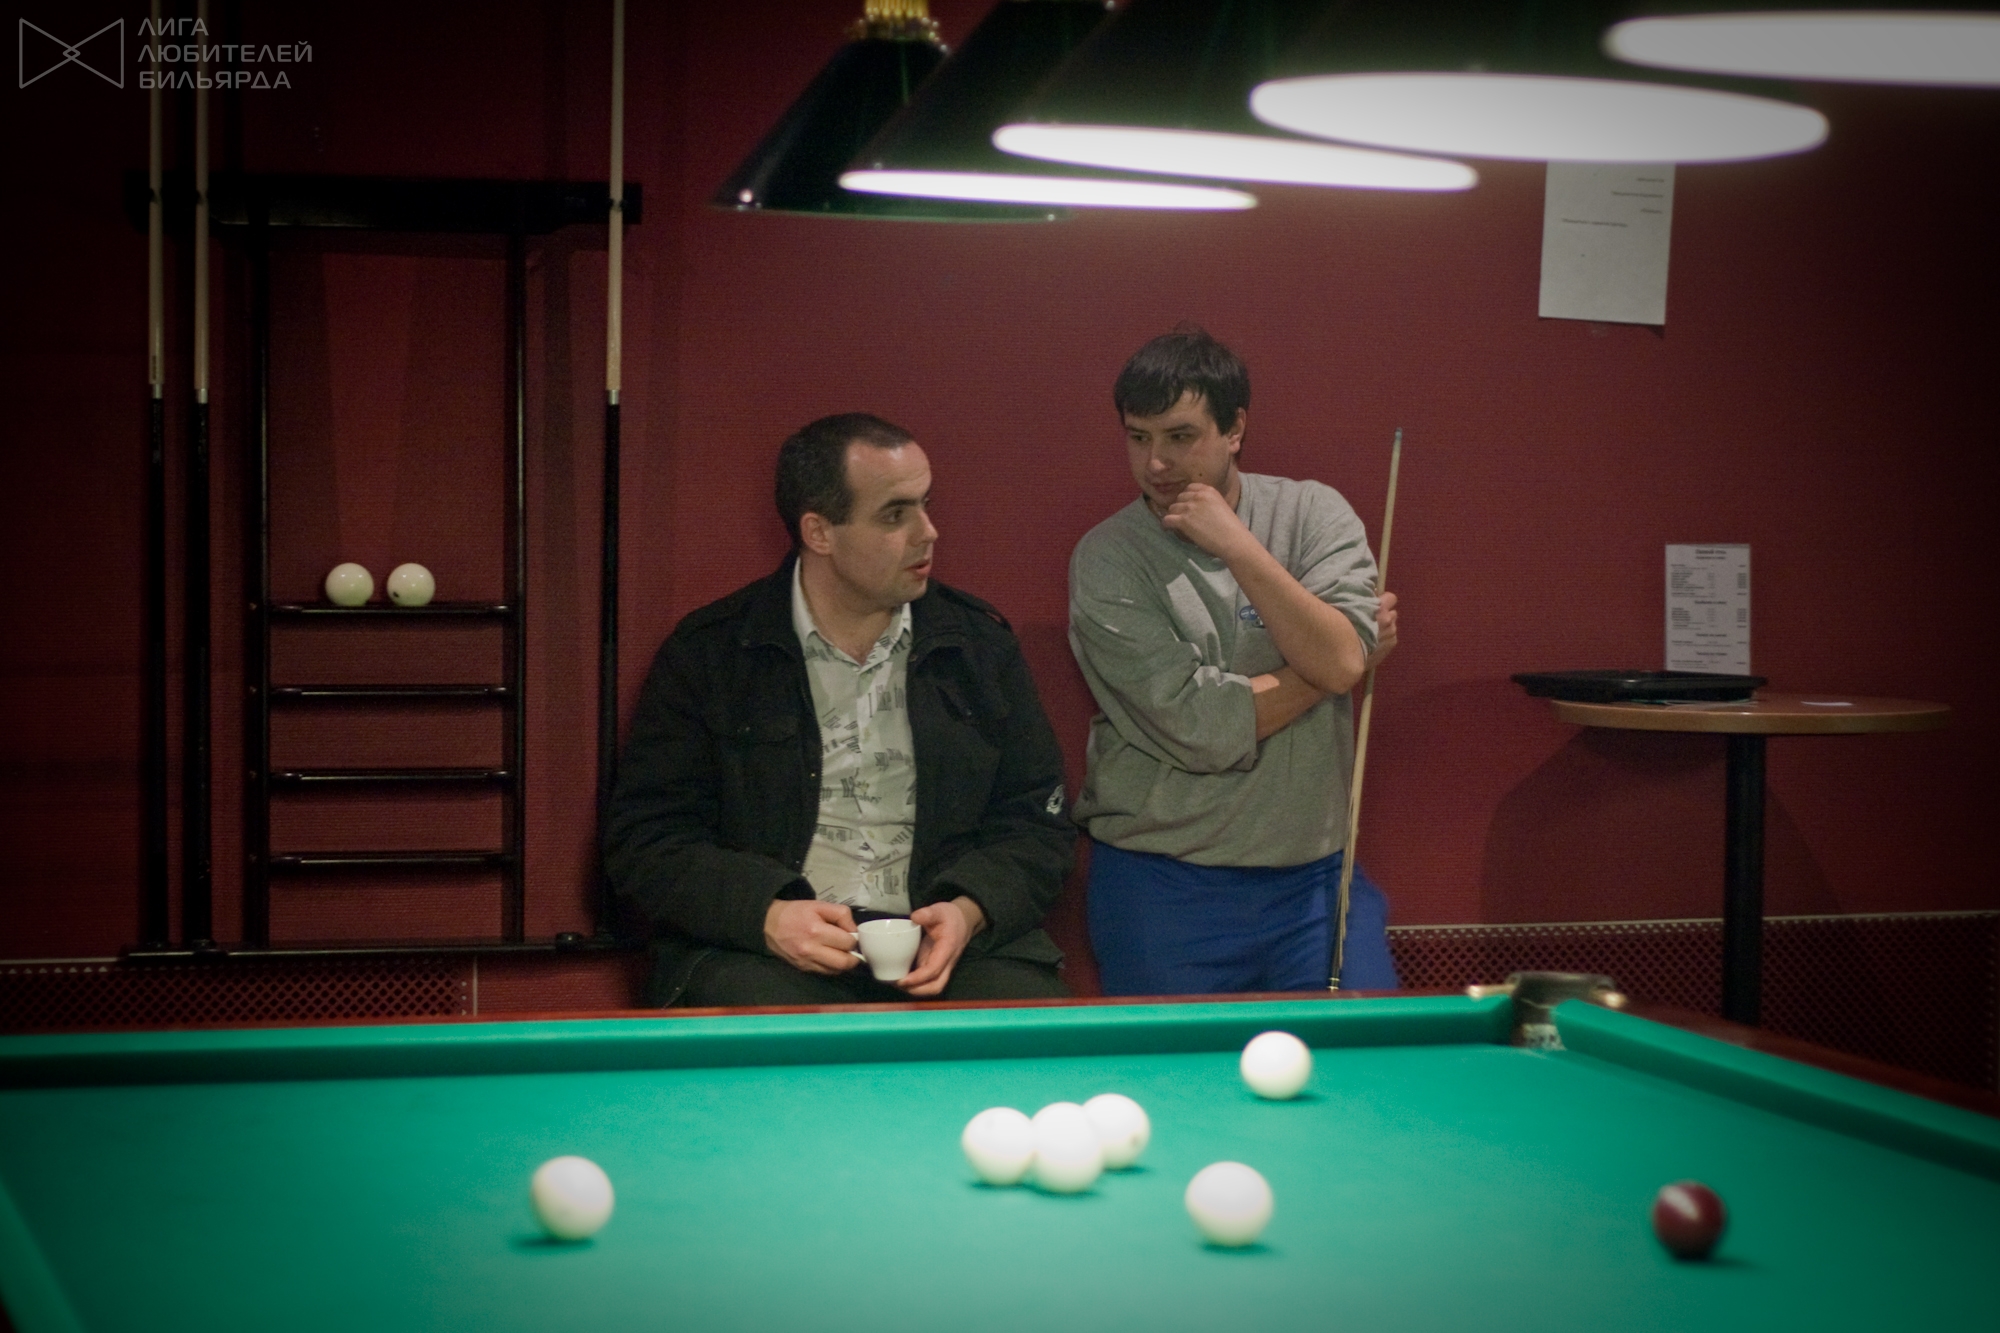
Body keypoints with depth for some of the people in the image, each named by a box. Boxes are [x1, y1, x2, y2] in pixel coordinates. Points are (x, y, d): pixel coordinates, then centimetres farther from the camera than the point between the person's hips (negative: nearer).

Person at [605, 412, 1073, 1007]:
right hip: (762, 953, -3)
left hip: (947, 941, 3)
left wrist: (970, 911, -9)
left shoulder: (979, 643, 13)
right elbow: (642, 842, 2)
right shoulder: (707, 654, 4)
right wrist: (766, 914, -16)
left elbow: (1038, 820, 13)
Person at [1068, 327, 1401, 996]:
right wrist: (1335, 661, -9)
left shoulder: (1312, 512, 1)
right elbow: (1200, 728, -17)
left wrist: (1236, 545, -17)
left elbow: (1342, 659, -16)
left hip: (1313, 870, 2)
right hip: (1161, 884, -2)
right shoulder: (1107, 559, -8)